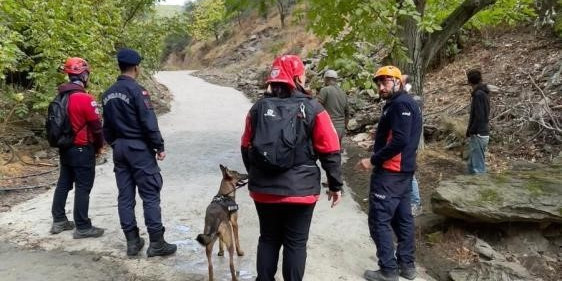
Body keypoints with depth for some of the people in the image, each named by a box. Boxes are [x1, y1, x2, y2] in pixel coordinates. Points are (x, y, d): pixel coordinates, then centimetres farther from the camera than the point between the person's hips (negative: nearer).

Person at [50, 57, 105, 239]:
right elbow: (96, 126, -16)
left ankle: (59, 221, 27)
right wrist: (99, 146, 0)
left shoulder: (61, 96, 5)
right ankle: (83, 227, 5)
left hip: (65, 148, 8)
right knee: (83, 188, -1)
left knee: (63, 183, 17)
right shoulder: (85, 98, -20)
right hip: (83, 149, -8)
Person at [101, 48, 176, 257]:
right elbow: (149, 123, -17)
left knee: (125, 196, 9)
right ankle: (156, 243, 1)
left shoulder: (108, 94, 10)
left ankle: (132, 241, 15)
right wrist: (159, 146, -9)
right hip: (139, 148, -8)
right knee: (150, 195, -2)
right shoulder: (136, 91, -15)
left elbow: (107, 126, 15)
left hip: (119, 148, 8)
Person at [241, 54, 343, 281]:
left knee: (268, 239, 17)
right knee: (295, 243, 9)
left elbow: (246, 148, 11)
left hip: (264, 189, 4)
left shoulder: (258, 107, 2)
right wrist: (336, 185, 3)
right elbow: (330, 152, -8)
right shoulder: (312, 109, -8)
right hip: (300, 190, -3)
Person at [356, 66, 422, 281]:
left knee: (379, 220, -4)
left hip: (390, 172, -10)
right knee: (402, 218, 14)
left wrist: (373, 161, -19)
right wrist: (377, 159, 10)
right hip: (403, 170, 10)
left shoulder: (400, 104, -16)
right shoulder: (404, 103, 16)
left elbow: (399, 141, -25)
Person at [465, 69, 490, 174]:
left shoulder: (479, 94, -16)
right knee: (472, 164, 17)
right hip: (482, 133, 10)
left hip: (478, 135, -10)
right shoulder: (484, 93, 13)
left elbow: (479, 117, -21)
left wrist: (470, 131, -13)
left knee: (478, 166, -4)